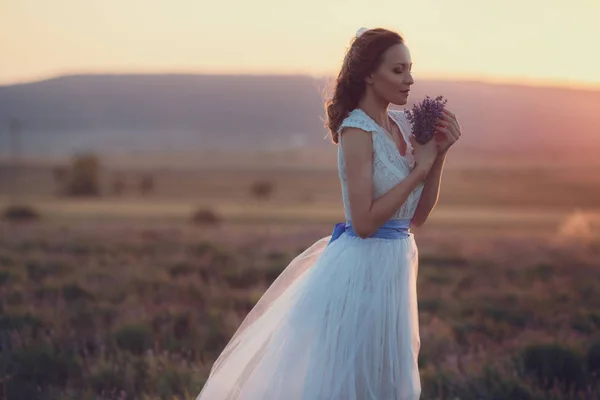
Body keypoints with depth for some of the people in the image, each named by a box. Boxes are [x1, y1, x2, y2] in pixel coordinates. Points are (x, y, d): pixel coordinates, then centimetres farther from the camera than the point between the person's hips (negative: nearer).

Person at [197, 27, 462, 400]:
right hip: (362, 269, -8)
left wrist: (439, 153, -1)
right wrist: (419, 169, -16)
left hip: (392, 270, 8)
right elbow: (364, 222, -22)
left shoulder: (402, 124, 7)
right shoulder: (357, 131, -16)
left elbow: (417, 215, 10)